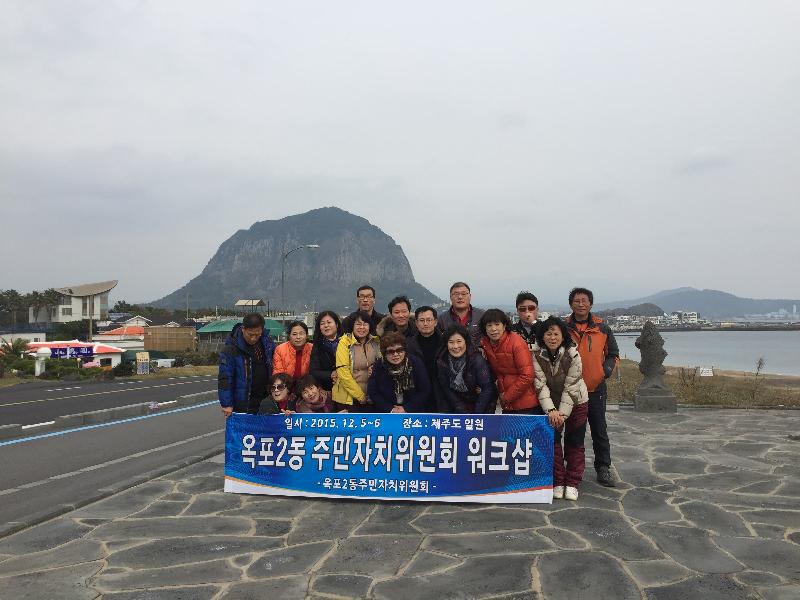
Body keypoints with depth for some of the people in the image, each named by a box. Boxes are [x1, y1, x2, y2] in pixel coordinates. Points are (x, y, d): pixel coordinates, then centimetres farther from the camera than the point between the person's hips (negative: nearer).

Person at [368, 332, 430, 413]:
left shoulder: (416, 363, -7)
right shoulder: (379, 366, -5)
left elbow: (425, 391, -4)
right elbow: (372, 393, -1)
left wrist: (407, 409, -11)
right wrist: (390, 409, -11)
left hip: (414, 411, -1)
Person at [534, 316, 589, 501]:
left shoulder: (573, 355, -23)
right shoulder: (537, 355, -15)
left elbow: (571, 387, -22)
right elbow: (540, 384, -18)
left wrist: (562, 413, -25)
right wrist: (551, 410, -27)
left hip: (576, 403, -2)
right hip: (551, 404, 2)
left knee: (574, 443, 4)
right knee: (552, 441, 0)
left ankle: (572, 483, 15)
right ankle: (557, 483, 12)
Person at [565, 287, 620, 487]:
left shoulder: (602, 328, 2)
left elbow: (613, 354, 10)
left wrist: (607, 370, -6)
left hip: (596, 388, 0)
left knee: (599, 431, 6)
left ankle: (603, 468, 18)